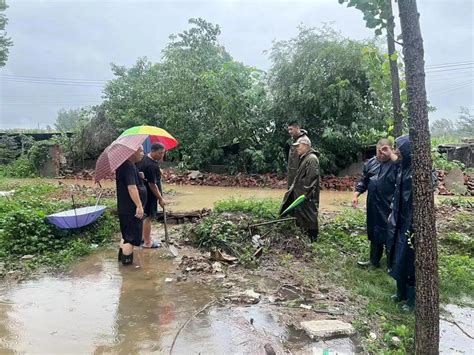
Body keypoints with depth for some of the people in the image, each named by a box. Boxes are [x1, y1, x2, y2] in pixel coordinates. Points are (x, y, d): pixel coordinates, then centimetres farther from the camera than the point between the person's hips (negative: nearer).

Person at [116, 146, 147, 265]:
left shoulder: (124, 164, 9)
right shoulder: (129, 166, -22)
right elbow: (132, 187, -28)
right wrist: (139, 206, -26)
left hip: (124, 208, 10)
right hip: (131, 209, -10)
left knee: (126, 235, 23)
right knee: (131, 238, 1)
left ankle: (122, 258, 35)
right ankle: (127, 261, 11)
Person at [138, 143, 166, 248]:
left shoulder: (146, 158, 4)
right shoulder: (150, 166, -28)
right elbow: (152, 185, -25)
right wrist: (160, 198, -18)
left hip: (145, 192, 10)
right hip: (150, 195, -10)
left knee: (146, 216, 20)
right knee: (148, 217, 1)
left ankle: (145, 237, 33)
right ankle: (147, 242, 12)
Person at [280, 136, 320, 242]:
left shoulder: (312, 159, -19)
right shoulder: (305, 158, 14)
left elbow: (311, 179, -24)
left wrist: (306, 194, -25)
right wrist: (293, 188, 22)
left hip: (307, 197, -10)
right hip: (300, 193, 10)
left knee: (309, 216, -1)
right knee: (301, 215, 17)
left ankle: (312, 237, 10)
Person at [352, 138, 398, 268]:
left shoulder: (396, 164, -11)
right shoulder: (370, 163, 8)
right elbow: (363, 181, 14)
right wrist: (356, 195, 4)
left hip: (389, 206, -6)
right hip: (373, 205, 6)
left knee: (389, 234, 3)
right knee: (374, 233, 16)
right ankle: (374, 260, 30)